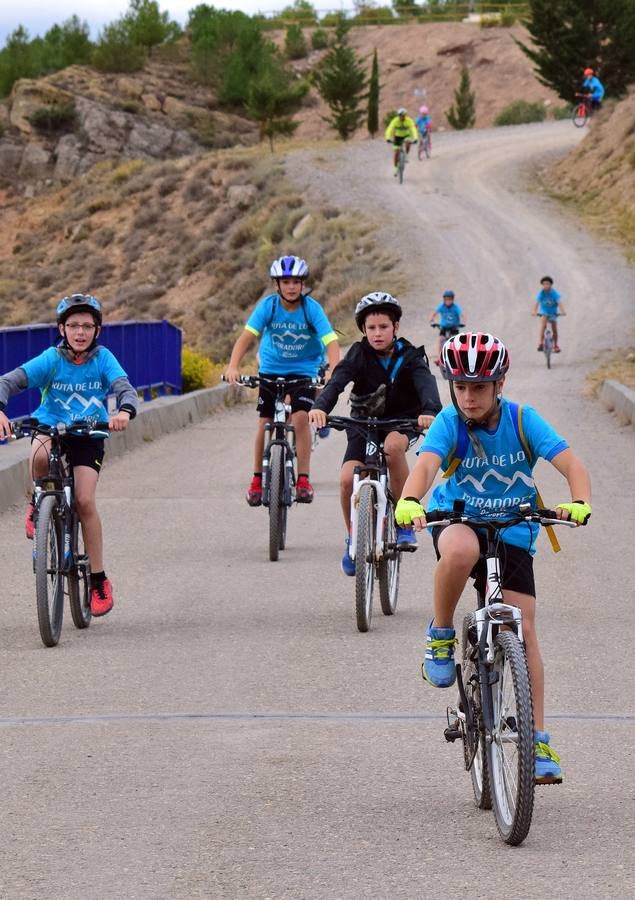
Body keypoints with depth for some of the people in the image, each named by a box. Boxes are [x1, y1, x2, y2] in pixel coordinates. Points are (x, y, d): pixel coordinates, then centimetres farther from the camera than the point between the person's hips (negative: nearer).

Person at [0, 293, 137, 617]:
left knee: (85, 500, -15)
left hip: (88, 436, 0)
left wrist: (124, 411, -46)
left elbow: (125, 388, -22)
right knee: (40, 455, -37)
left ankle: (99, 580, -4)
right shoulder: (51, 359, -12)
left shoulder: (103, 359, -9)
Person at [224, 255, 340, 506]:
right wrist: (233, 366, -40)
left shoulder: (312, 308, -19)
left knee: (300, 418, -19)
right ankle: (258, 479, 16)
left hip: (304, 370, -1)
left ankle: (303, 479, -12)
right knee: (265, 423, -1)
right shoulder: (268, 306, -16)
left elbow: (331, 342, -27)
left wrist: (334, 372, -45)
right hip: (271, 370, 2)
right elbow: (247, 335, -25)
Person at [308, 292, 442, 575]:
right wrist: (320, 407, -48)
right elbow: (337, 381, -26)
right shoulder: (359, 354, -10)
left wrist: (430, 411, -53)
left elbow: (426, 383, -30)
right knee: (348, 479, -20)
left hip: (402, 420, -2)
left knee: (393, 446, -38)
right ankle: (353, 539, 5)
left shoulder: (409, 356, -12)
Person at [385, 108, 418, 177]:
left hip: (406, 135, 0)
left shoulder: (409, 121, -26)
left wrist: (415, 139, -52)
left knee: (408, 142, -34)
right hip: (397, 136, 0)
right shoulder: (395, 121, -26)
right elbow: (389, 130, -35)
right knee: (396, 152, -8)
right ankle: (395, 168, 7)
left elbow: (413, 130, -36)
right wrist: (388, 138, -52)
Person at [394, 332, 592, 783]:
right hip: (457, 519, -1)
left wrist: (579, 502, -44)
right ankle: (440, 636, -13)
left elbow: (571, 463, -23)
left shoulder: (523, 420, -14)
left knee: (524, 629, -7)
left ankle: (538, 741, 0)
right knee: (461, 551, -39)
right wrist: (410, 501, -55)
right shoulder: (450, 422, -16)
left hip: (512, 532, 1)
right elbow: (427, 463, -34)